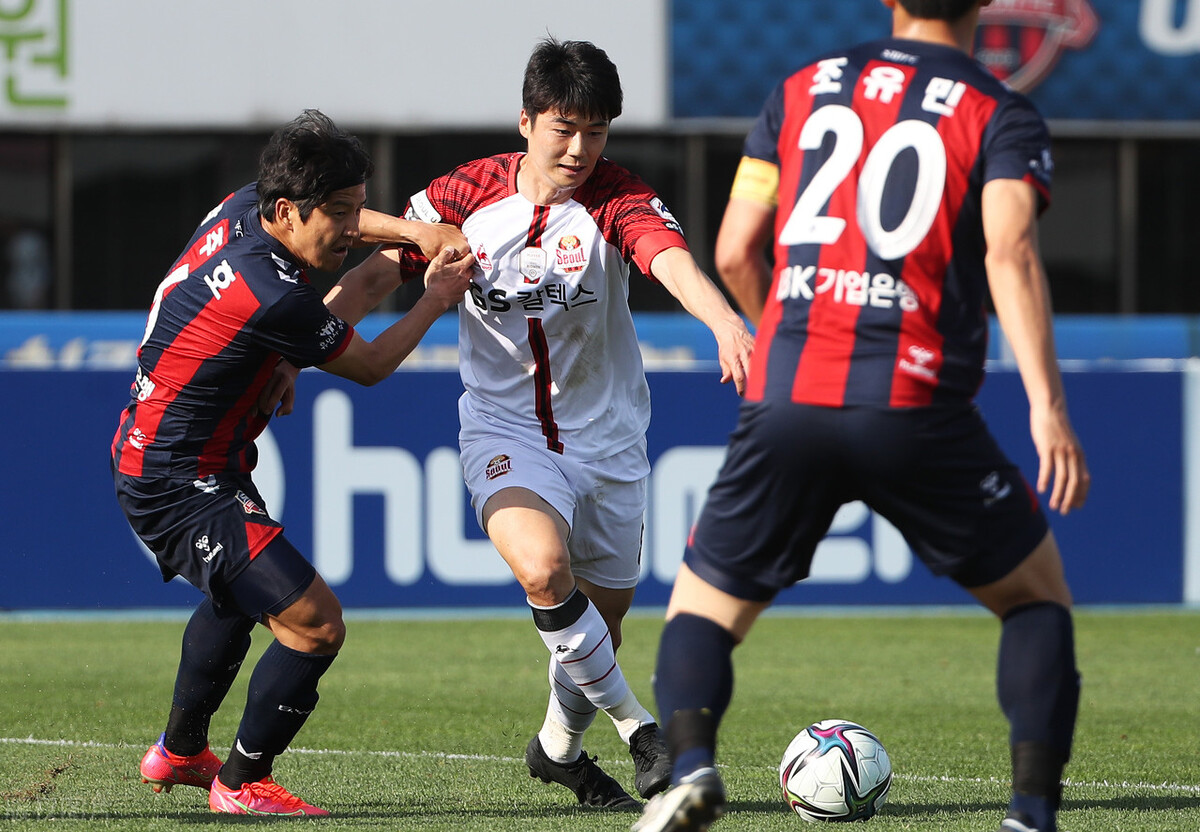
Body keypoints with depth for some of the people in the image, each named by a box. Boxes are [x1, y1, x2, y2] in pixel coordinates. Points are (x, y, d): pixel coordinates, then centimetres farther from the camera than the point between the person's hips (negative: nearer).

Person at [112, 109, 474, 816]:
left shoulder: (242, 208, -3)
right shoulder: (275, 300, -30)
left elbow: (340, 220, 22)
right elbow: (369, 365, -11)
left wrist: (416, 232, 6)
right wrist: (436, 302, 3)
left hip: (147, 457, 11)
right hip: (184, 485, -11)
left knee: (238, 596, 35)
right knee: (315, 624, -16)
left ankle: (180, 751, 52)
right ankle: (243, 782, 2)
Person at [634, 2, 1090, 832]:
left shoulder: (800, 93, 16)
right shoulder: (1003, 117, 6)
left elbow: (734, 252, 14)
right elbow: (1010, 251, -11)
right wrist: (1047, 405, -18)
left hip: (785, 404, 2)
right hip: (916, 413, -2)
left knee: (702, 610, 15)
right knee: (1038, 598, 17)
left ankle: (691, 764, -15)